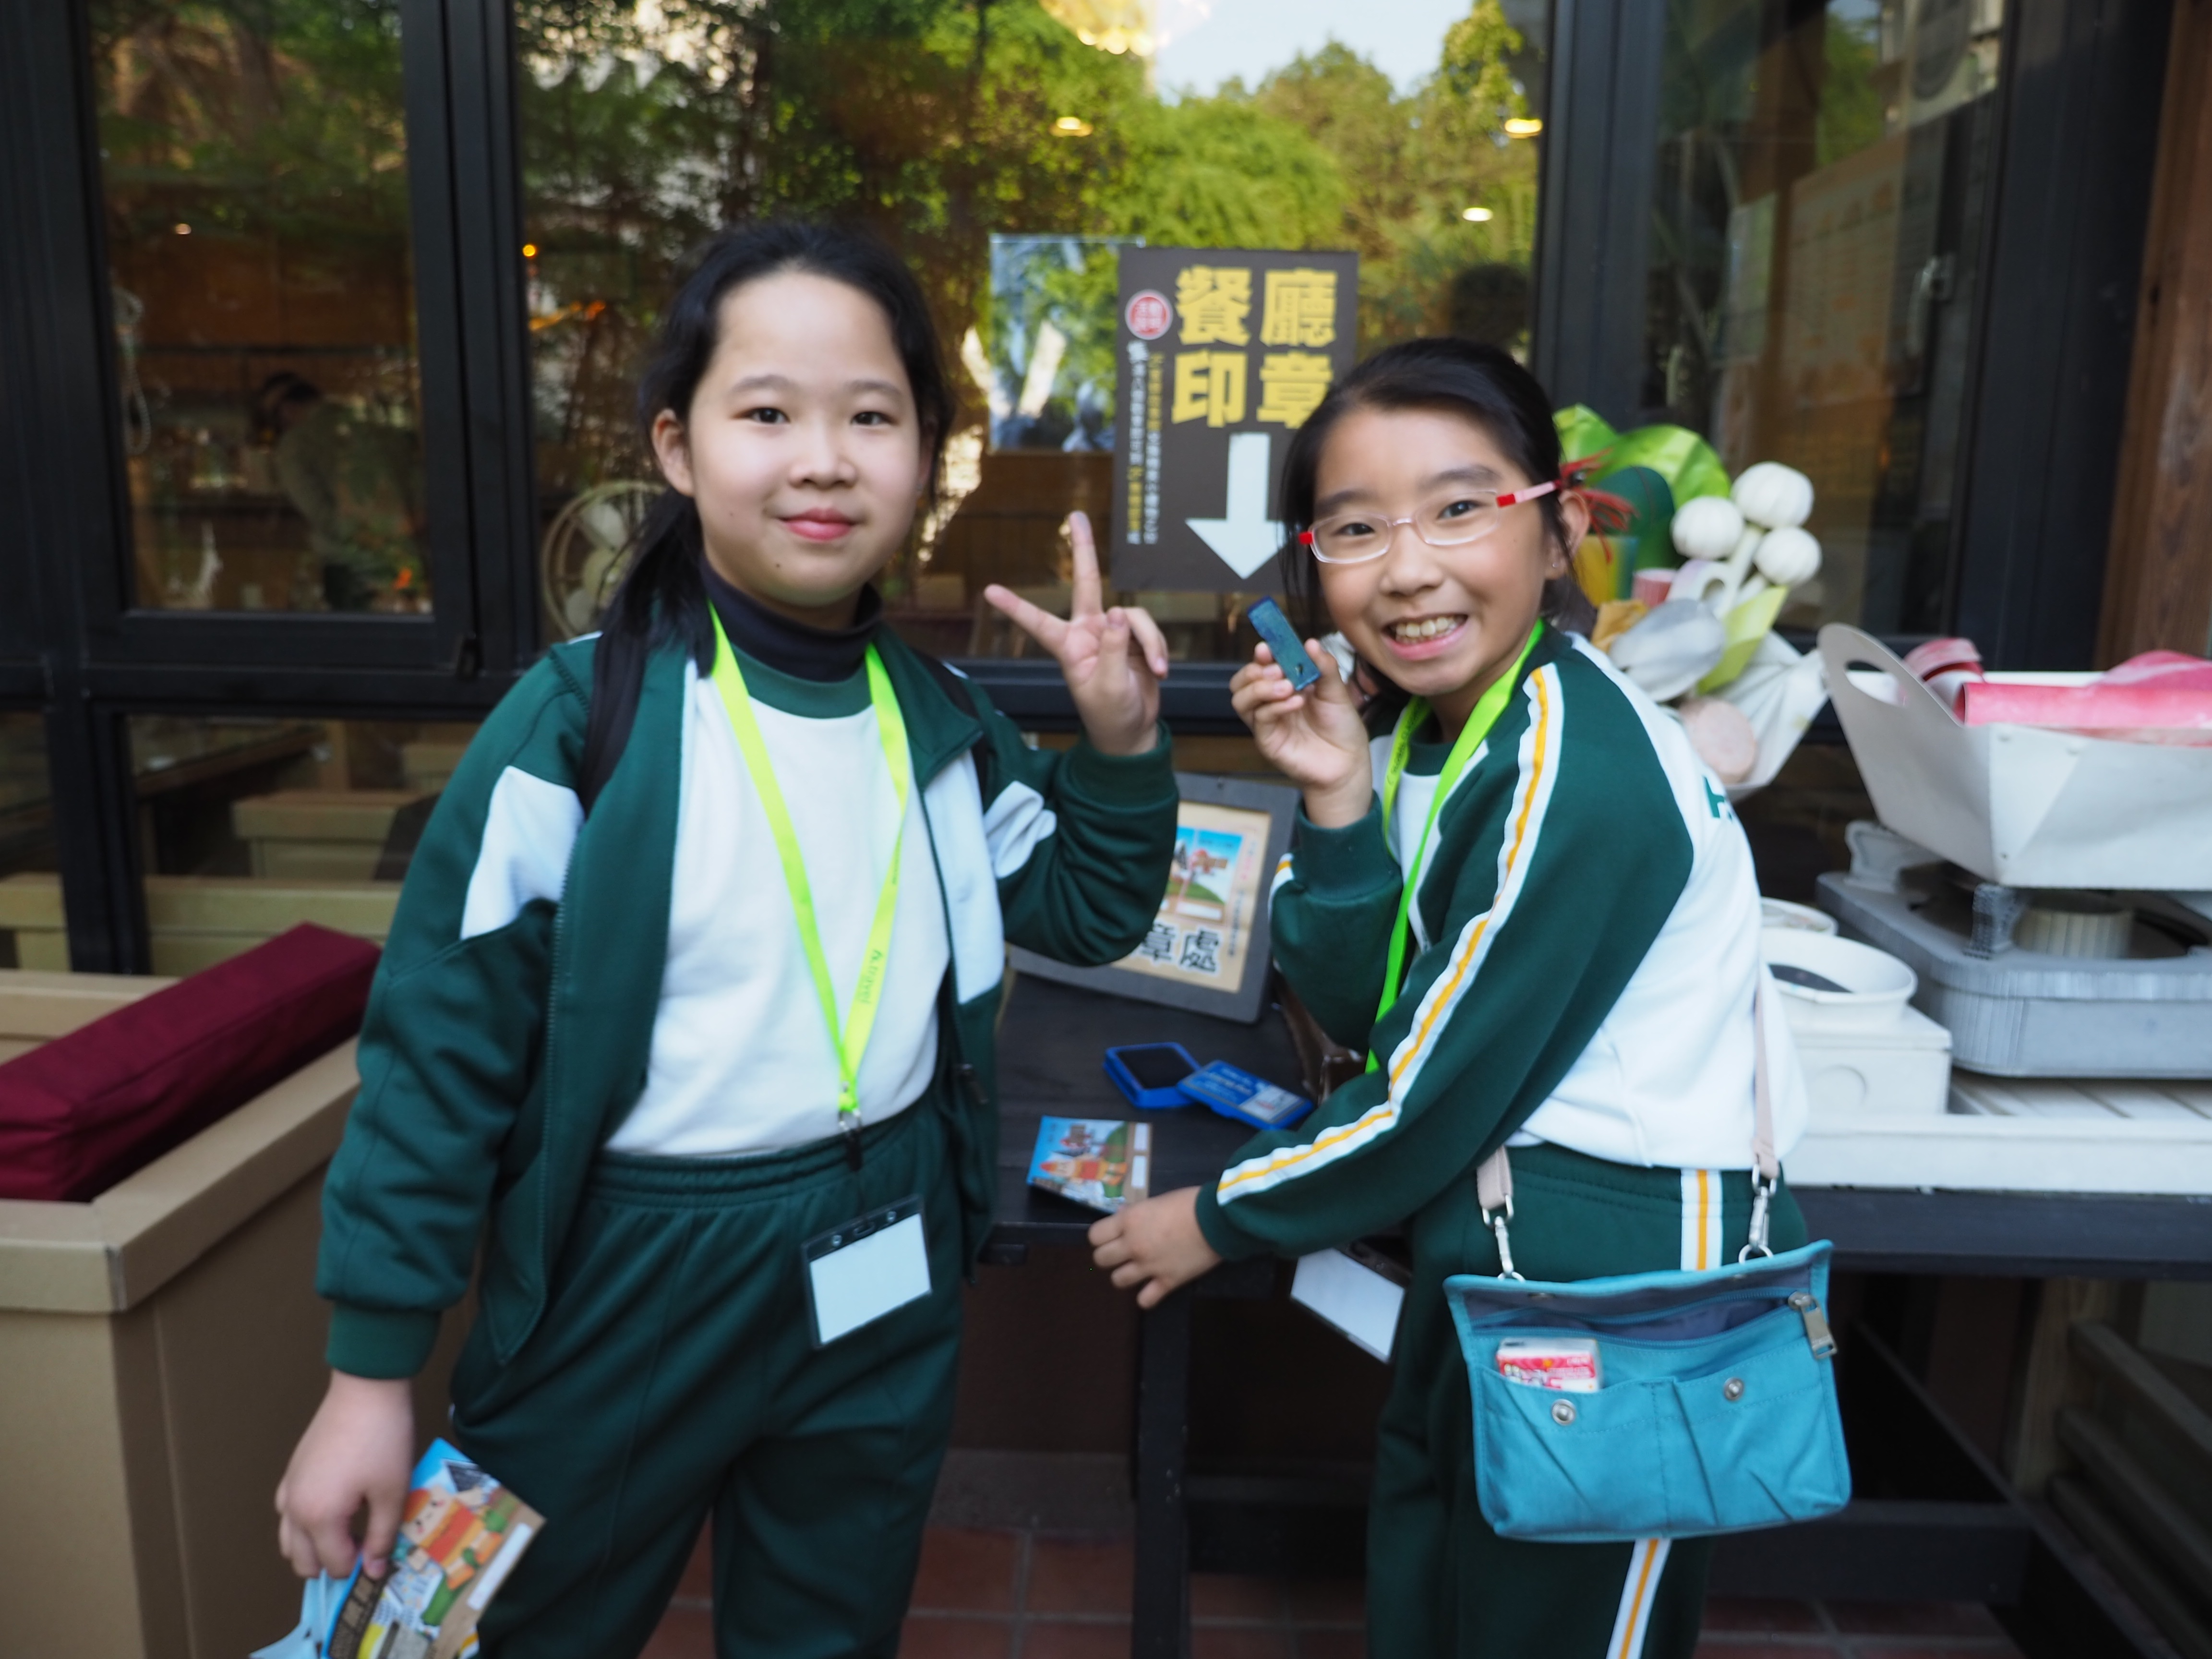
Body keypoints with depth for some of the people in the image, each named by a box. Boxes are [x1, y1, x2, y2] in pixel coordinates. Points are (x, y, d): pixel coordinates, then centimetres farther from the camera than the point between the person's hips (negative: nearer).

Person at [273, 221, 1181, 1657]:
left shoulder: (945, 721, -2)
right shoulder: (581, 724, -16)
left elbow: (1085, 915, 11)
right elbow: (439, 1042, -13)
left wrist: (1122, 744, -6)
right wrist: (372, 1378, -8)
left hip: (884, 1281, 4)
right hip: (624, 1283, -3)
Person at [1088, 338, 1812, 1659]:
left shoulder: (1574, 778, -26)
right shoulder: (1421, 725, 0)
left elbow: (1436, 1093, -21)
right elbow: (1369, 1015, -1)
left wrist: (1222, 1219, -7)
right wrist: (1338, 804, -15)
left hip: (1622, 1269, -8)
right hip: (1483, 1245, 8)